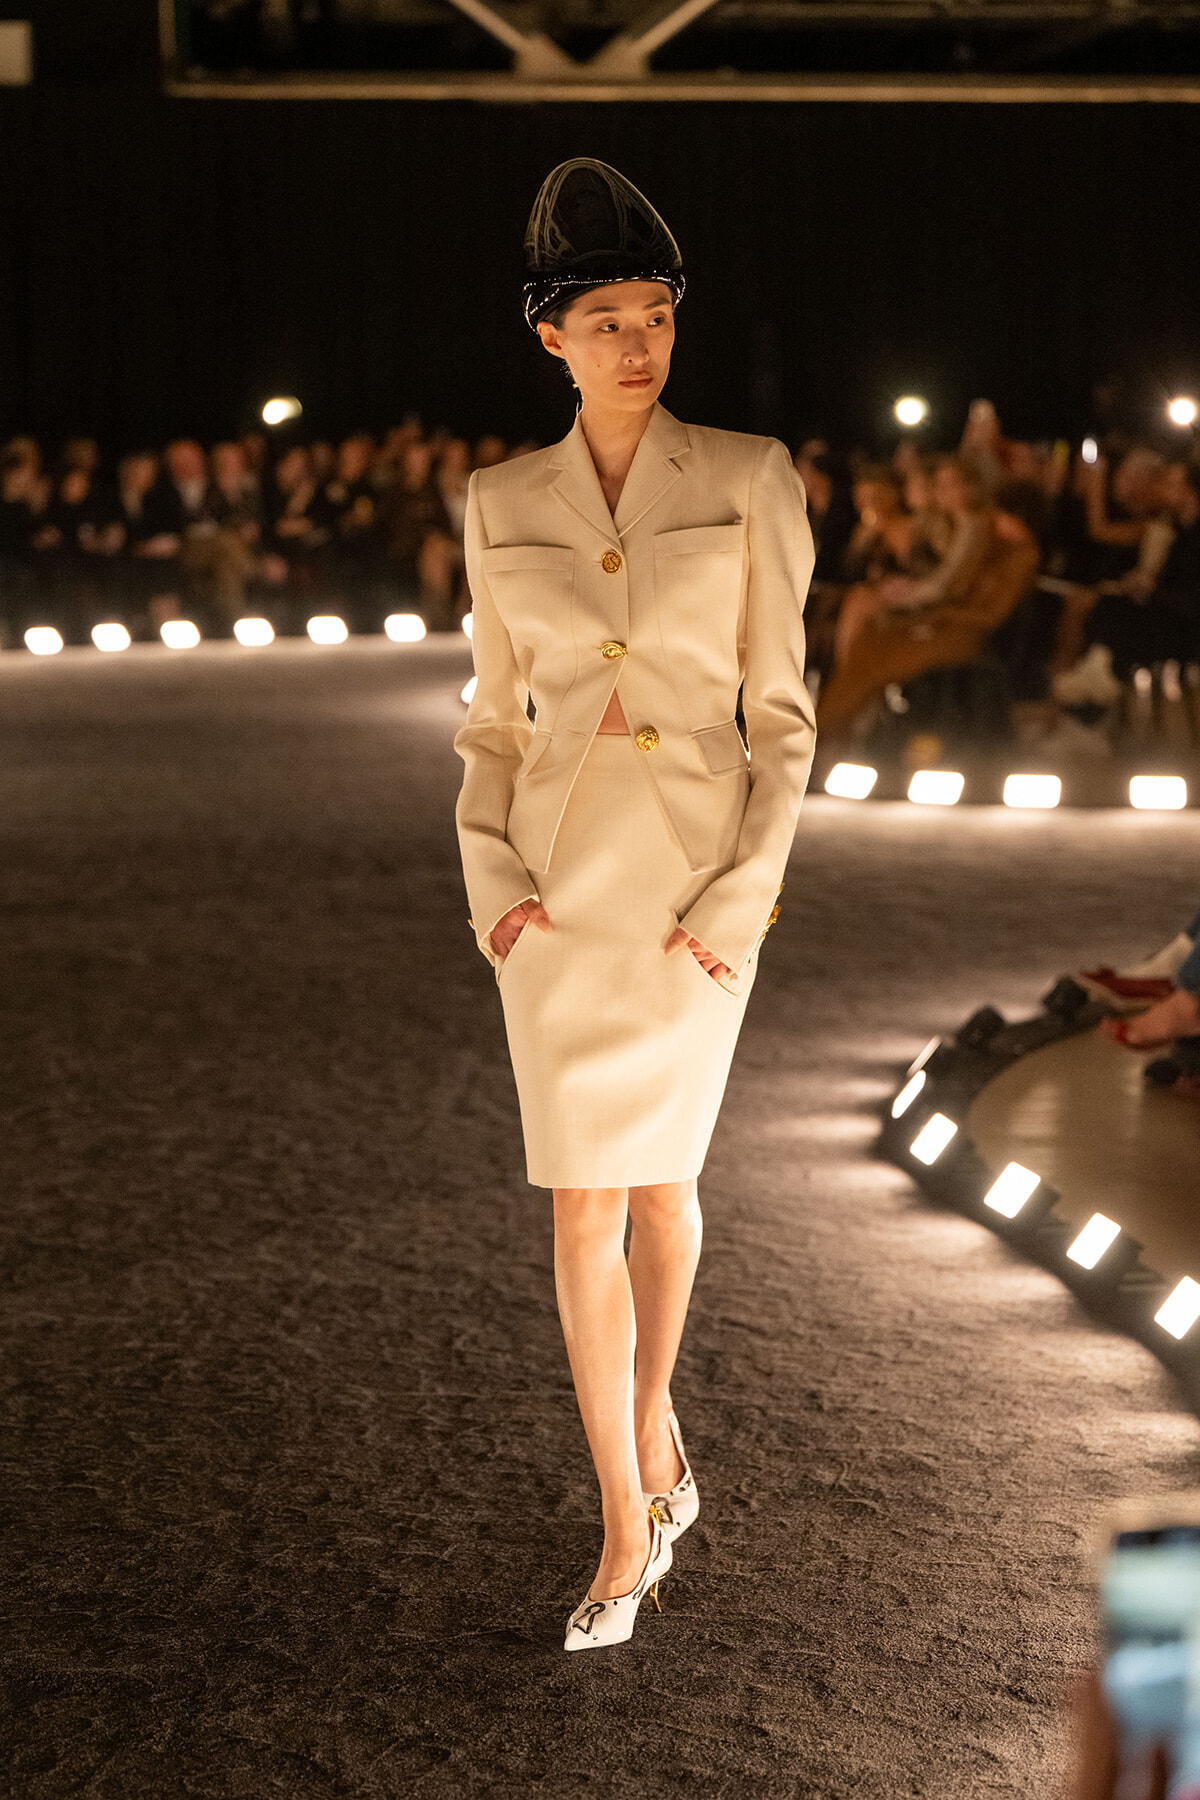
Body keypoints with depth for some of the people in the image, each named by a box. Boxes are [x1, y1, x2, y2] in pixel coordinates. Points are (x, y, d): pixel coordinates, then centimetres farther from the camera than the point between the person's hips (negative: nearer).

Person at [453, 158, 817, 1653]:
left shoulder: (750, 480, -4)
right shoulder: (503, 506, 3)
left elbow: (782, 713, -3)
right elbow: (496, 720, 9)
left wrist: (747, 895, -12)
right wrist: (489, 877, -5)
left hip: (701, 880, -2)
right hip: (560, 880, 2)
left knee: (658, 1177, 10)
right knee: (582, 1202, -2)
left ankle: (652, 1429, 37)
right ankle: (629, 1526, 8)